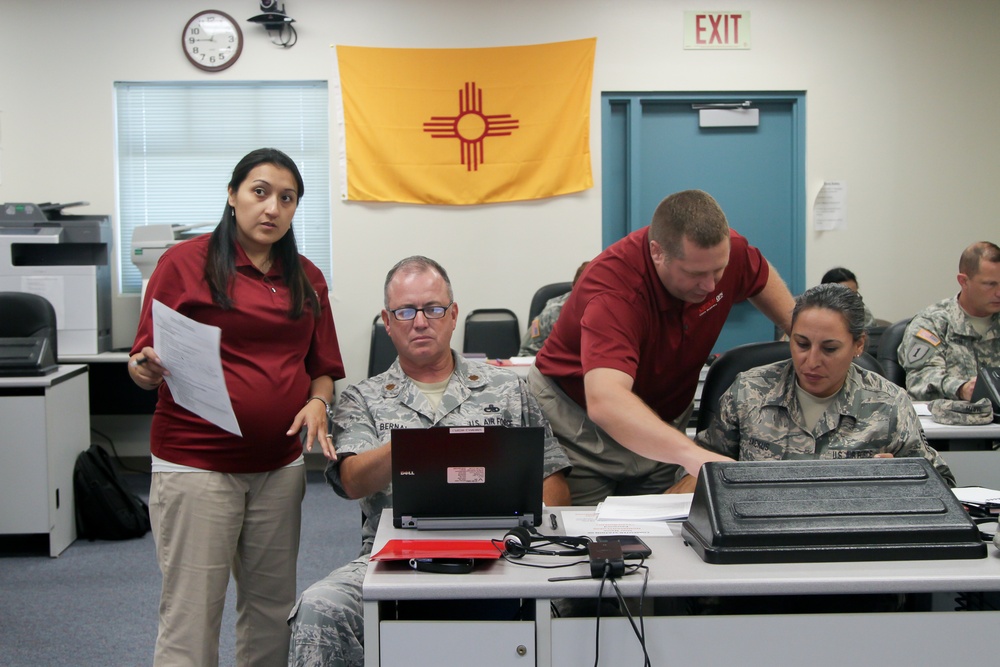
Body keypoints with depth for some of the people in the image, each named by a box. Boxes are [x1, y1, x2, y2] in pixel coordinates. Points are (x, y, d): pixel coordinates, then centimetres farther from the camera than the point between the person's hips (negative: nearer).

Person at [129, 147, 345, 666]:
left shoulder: (307, 279, 12)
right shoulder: (185, 263, -2)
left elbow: (322, 367, 14)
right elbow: (144, 362, -1)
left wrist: (318, 402, -6)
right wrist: (149, 368, -23)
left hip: (280, 464, 5)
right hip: (196, 464, -4)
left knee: (272, 609, 9)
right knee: (191, 618, -3)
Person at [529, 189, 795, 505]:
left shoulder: (724, 251, -17)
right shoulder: (614, 288, -36)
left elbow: (761, 278, 12)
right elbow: (604, 401, -52)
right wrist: (692, 455, -64)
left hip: (662, 420, 5)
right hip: (579, 423, -5)